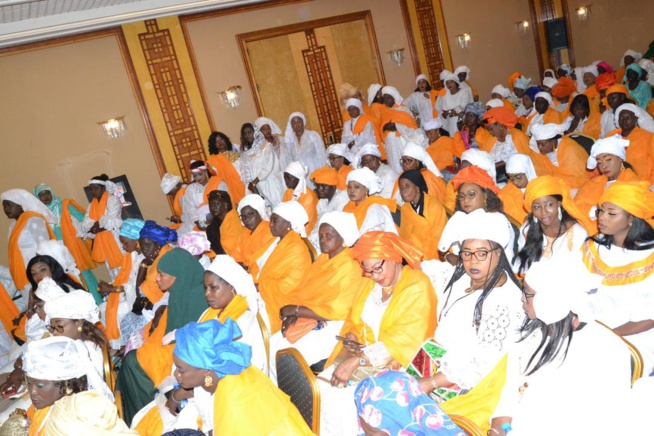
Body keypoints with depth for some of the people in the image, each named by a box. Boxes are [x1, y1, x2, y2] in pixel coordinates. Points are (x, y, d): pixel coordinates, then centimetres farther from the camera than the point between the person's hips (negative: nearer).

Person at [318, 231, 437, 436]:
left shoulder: (418, 287, -13)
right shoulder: (371, 285, 11)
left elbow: (404, 340, -22)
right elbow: (355, 320, 18)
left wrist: (358, 361, -28)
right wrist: (352, 338, -7)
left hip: (397, 364, -7)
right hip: (364, 355, 7)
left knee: (347, 394, -26)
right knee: (322, 386, -14)